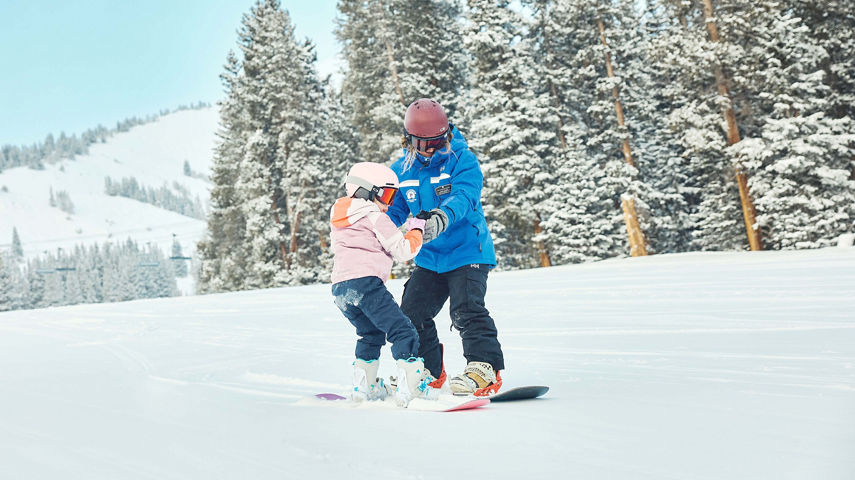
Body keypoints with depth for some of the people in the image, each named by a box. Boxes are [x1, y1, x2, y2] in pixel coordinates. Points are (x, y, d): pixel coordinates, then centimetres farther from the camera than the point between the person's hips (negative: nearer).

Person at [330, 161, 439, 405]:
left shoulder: (338, 219, 23)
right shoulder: (376, 218, -1)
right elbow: (402, 250, -3)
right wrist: (415, 230, 15)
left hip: (339, 286, 8)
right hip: (366, 281, -8)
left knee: (371, 334, 25)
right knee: (402, 331, -7)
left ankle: (363, 386, 24)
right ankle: (412, 386, -17)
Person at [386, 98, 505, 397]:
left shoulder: (462, 160, -12)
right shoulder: (402, 170, 4)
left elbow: (464, 196, -28)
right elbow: (393, 210, 12)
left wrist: (441, 218, -48)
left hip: (467, 251, -6)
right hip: (429, 257, 6)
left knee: (466, 309, -21)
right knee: (412, 313, 5)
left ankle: (485, 369, -15)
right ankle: (430, 372, 22)